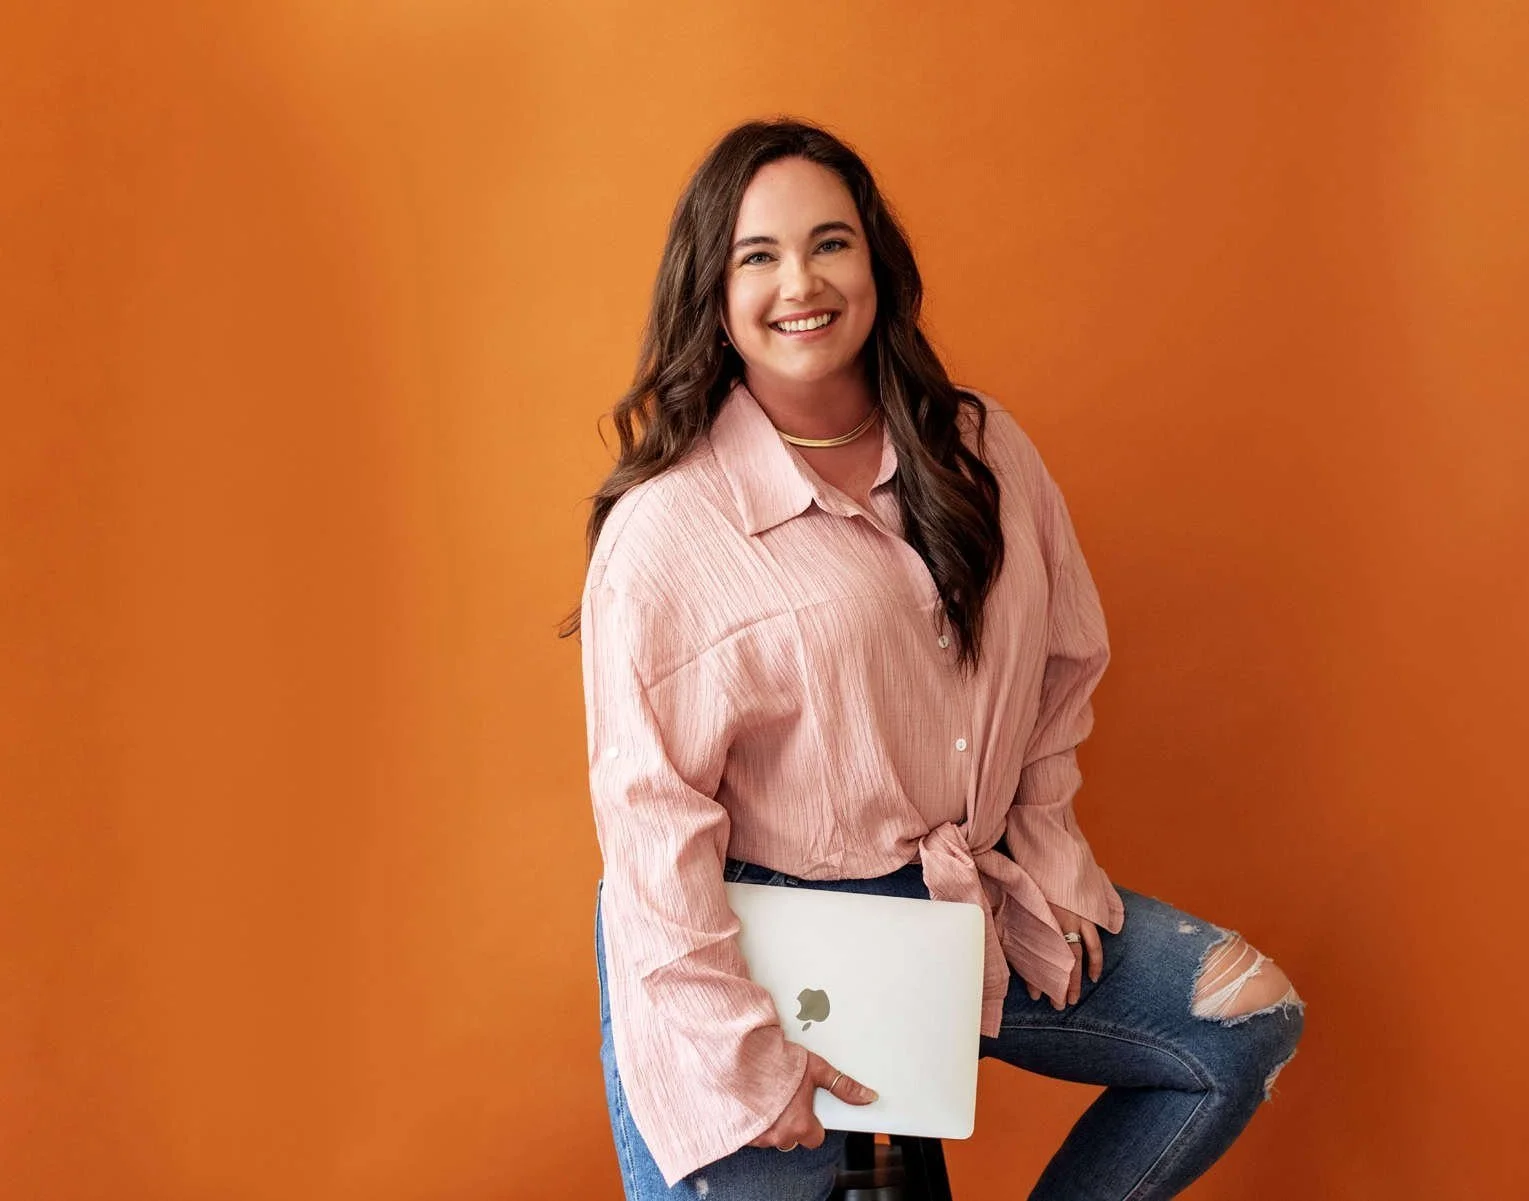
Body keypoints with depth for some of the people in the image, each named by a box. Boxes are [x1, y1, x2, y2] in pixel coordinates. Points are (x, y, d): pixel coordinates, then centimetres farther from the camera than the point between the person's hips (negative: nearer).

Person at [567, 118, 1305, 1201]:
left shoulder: (981, 451, 0)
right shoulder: (664, 530, -16)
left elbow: (1063, 664, 12)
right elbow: (653, 824, -16)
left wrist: (1042, 852, 4)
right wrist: (748, 1055, -17)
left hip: (969, 906, 5)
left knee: (1251, 1024, 3)